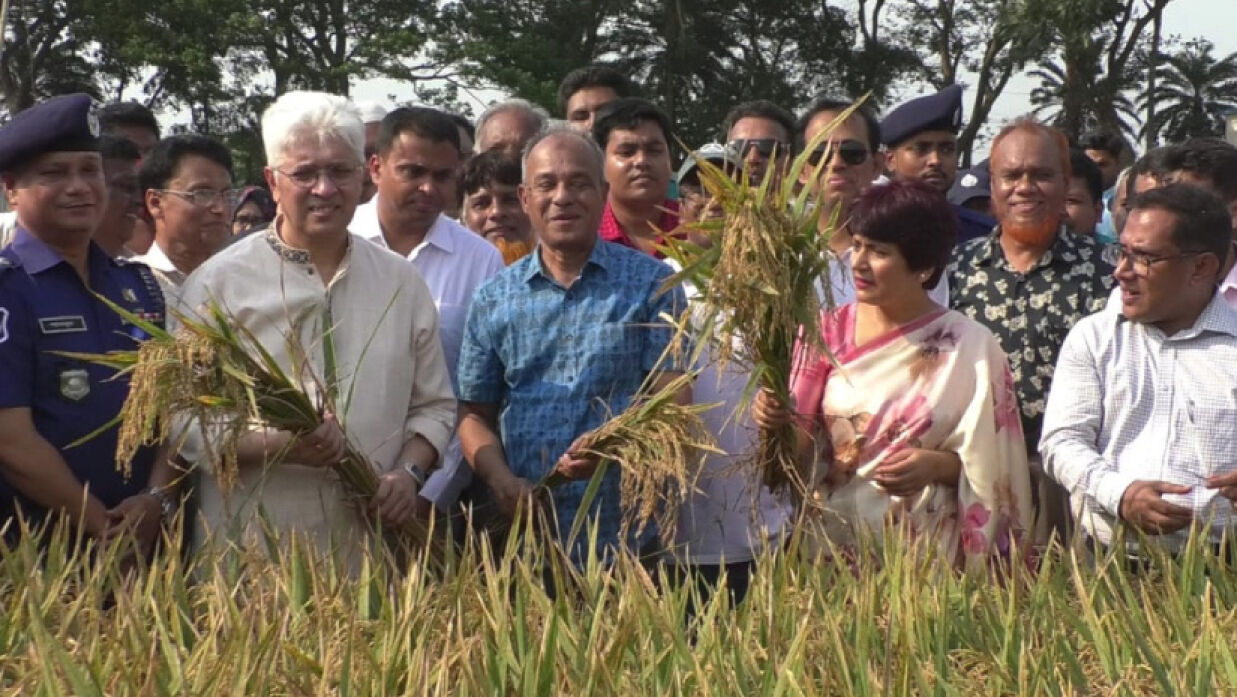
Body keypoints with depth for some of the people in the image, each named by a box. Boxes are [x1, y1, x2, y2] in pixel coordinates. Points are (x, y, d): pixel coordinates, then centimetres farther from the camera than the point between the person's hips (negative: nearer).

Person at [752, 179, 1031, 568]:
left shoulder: (970, 347, -5)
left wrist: (939, 465, -18)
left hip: (926, 549, -2)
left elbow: (991, 466, -1)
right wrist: (776, 421, -13)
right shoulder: (829, 331, 2)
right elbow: (804, 452, 6)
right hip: (832, 542, 2)